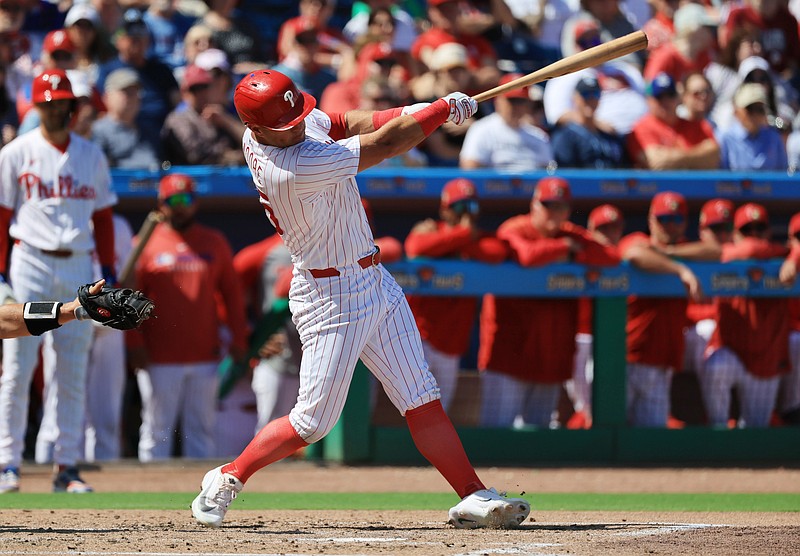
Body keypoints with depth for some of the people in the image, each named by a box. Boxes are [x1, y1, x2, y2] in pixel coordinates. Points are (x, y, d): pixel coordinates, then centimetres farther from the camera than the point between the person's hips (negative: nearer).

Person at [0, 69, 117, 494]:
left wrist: (109, 272, 7)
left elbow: (102, 217, 15)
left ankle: (66, 466, 6)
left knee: (72, 374, 3)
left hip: (79, 266, 3)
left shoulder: (91, 156, 12)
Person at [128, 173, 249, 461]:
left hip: (204, 357, 3)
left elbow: (232, 294, 13)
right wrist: (135, 344, -8)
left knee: (202, 428, 6)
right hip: (159, 359, -3)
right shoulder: (145, 244, 4)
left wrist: (239, 339, 3)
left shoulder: (215, 243, 12)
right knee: (157, 428, -1)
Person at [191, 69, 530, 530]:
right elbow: (385, 146, -24)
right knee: (313, 422, -1)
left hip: (374, 281, 9)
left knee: (422, 398, 5)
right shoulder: (294, 168, -30)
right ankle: (227, 479, 17)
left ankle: (473, 497, 4)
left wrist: (414, 112, -8)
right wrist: (445, 108, -13)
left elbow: (345, 123, 10)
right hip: (332, 298, -9)